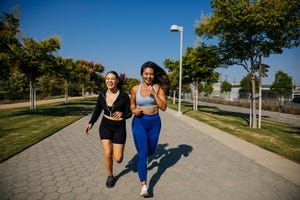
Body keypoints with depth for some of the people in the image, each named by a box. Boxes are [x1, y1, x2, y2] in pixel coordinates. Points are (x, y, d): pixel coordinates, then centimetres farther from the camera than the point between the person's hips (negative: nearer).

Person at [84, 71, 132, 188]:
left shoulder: (124, 95, -13)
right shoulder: (102, 95, -3)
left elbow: (129, 114, -7)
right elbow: (97, 111, 9)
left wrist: (122, 114, -29)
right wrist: (91, 123, -6)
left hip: (119, 127, -2)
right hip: (105, 126, 2)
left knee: (118, 159, -2)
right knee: (107, 154, -4)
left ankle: (118, 150, 36)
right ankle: (110, 176, 25)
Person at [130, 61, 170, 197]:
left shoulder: (158, 88, -6)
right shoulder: (135, 89, -2)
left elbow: (163, 107, -12)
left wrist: (154, 94, -23)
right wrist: (134, 111, -11)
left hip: (154, 123, 1)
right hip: (139, 122, -1)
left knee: (151, 151, 20)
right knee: (142, 155, -6)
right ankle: (144, 185, 4)